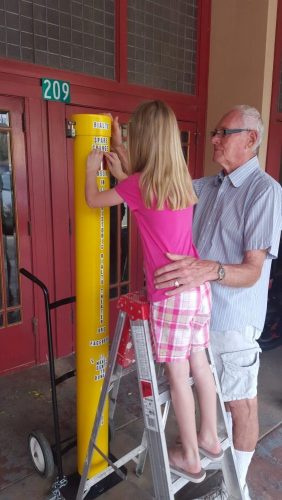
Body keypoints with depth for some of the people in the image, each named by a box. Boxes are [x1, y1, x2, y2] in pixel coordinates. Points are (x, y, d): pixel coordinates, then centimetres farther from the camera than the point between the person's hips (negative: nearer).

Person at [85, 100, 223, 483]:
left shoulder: (139, 183, -13)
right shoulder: (182, 179, 7)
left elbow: (93, 200, 3)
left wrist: (91, 167, 20)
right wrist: (121, 174, 27)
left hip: (170, 294, -7)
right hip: (198, 287, 7)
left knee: (177, 376, 8)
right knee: (200, 365, 20)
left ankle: (190, 459, 26)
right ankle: (210, 438, 38)